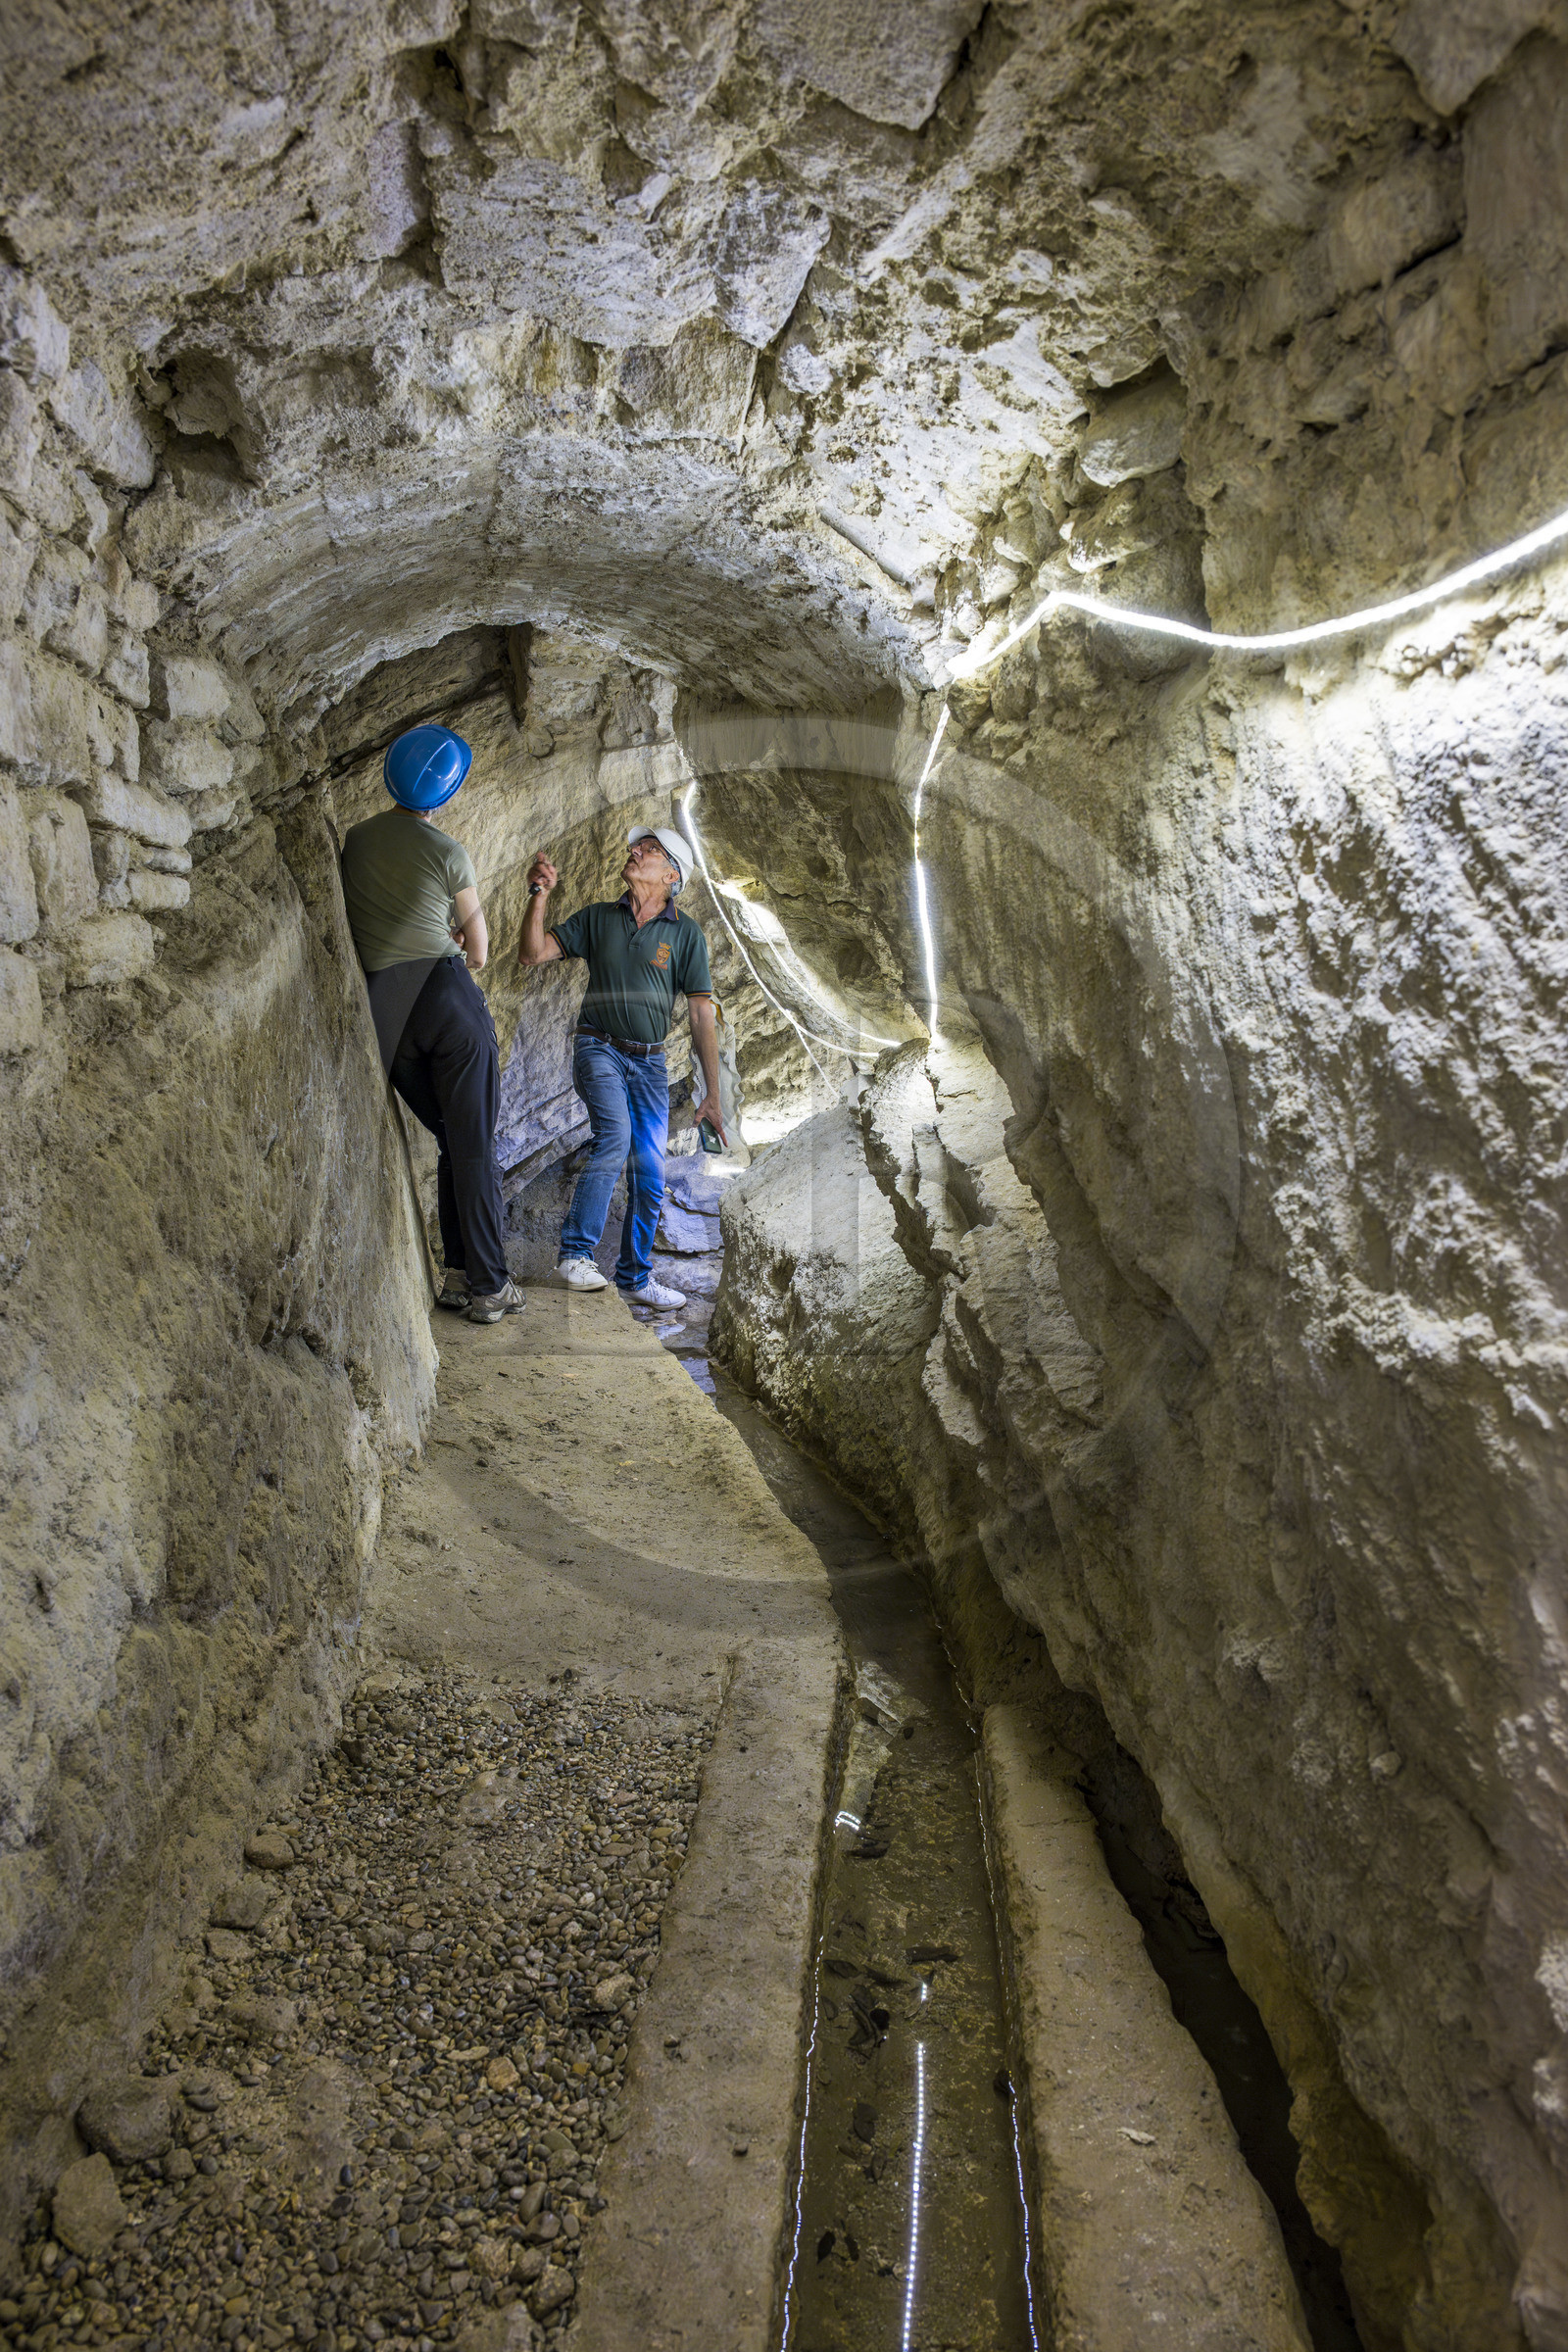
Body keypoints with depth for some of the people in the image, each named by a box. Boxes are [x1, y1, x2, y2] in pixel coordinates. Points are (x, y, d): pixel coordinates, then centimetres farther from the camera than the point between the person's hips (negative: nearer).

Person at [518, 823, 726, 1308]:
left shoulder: (685, 933, 0)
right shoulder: (597, 917, 4)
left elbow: (702, 1017, -2)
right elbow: (532, 954, 0)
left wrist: (712, 1095, -7)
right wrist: (540, 894, -15)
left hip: (650, 1062, 2)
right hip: (599, 1049, -2)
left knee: (650, 1176, 1)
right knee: (615, 1134, -28)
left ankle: (634, 1276, 19)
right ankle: (575, 1255, -22)